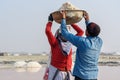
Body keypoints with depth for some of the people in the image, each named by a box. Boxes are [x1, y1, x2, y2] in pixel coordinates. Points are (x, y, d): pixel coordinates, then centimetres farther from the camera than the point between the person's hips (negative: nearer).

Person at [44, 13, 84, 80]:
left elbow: (80, 32, 11)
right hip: (55, 72, -5)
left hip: (67, 73, 5)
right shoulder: (55, 43, -7)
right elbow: (47, 31, -22)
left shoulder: (69, 42, 6)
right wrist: (50, 21, -8)